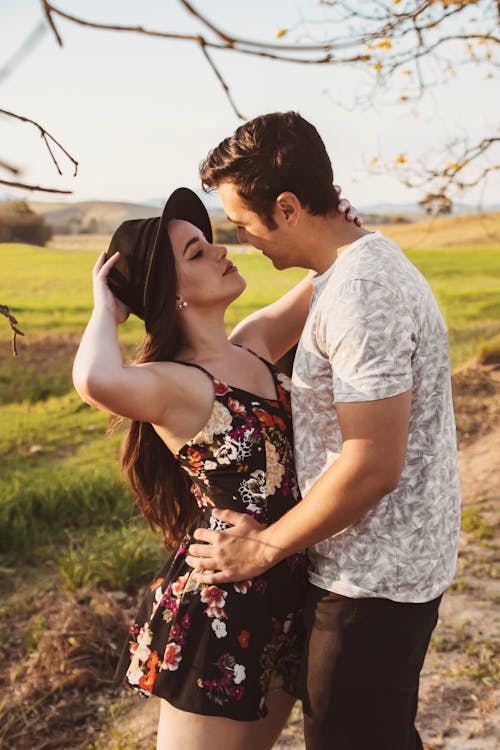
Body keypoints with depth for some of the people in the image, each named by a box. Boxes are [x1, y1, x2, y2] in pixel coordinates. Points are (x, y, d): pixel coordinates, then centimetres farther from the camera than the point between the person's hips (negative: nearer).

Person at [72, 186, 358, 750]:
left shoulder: (255, 345, 3)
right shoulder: (173, 385, -20)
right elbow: (96, 381, -43)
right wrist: (106, 308, -23)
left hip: (285, 593, 8)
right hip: (217, 608, -7)